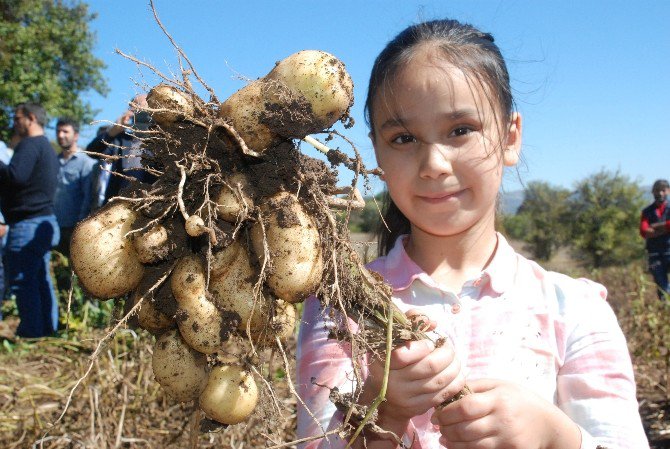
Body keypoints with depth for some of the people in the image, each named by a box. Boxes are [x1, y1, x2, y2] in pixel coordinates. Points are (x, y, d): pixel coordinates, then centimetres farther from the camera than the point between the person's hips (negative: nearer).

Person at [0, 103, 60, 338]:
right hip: (45, 222, 10)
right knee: (41, 280, 13)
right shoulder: (47, 147, 20)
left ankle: (31, 334, -6)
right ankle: (48, 330, 17)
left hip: (27, 224, -10)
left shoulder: (29, 145, -11)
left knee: (23, 281, -7)